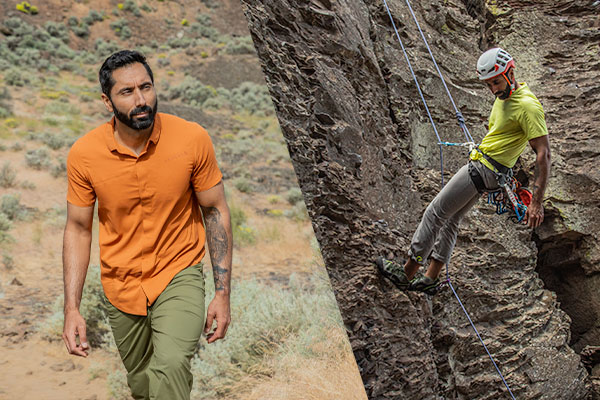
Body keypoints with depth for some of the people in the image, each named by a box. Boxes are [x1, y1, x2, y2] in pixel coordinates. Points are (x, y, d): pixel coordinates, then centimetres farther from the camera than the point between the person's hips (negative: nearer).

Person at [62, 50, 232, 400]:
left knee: (170, 369, -27)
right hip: (120, 285, 3)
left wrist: (223, 294, -7)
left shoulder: (193, 140, -17)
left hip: (178, 277, -2)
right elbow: (78, 229, -2)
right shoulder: (84, 154, -13)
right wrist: (72, 308, -7)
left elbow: (215, 212, -6)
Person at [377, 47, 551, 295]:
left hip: (483, 169, -9)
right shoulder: (504, 95, 7)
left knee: (435, 214, -4)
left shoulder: (528, 106, -22)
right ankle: (430, 279, 20)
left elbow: (544, 154, -25)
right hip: (479, 165, 9)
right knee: (450, 220, 13)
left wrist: (536, 202, -28)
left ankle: (407, 274, 4)